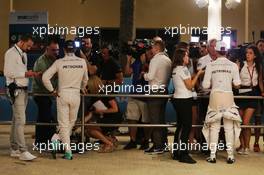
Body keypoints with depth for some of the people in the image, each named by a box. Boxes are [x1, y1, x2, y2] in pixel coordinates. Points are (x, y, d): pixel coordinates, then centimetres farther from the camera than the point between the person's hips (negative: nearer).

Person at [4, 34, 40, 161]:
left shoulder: (23, 54, 18)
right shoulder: (11, 53, -10)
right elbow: (8, 72, -17)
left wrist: (32, 74, 6)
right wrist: (25, 73, -16)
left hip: (24, 89, 9)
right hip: (16, 90, -9)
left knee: (16, 120, 11)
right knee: (20, 121, -12)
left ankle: (14, 149, 16)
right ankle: (23, 151, -12)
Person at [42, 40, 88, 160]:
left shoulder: (59, 62, -6)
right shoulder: (82, 62, 0)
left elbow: (45, 77, -10)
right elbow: (85, 79, 15)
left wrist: (52, 90, 2)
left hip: (62, 94, -1)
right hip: (76, 94, 1)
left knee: (64, 123, 4)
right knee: (71, 122, 18)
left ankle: (68, 151, -3)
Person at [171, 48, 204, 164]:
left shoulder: (175, 69, 12)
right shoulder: (183, 69, -14)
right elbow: (190, 86, -13)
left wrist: (196, 75, 11)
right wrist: (198, 74, -6)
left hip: (177, 99, 9)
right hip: (185, 100, -9)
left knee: (180, 126, 13)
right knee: (187, 127, -5)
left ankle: (176, 153, 16)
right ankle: (183, 154, -5)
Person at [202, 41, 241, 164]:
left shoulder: (210, 65, -2)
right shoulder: (233, 65, 0)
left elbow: (205, 85, -3)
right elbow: (237, 84, -1)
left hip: (215, 96, 0)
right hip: (228, 96, 0)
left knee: (214, 127, 6)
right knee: (229, 127, 6)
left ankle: (212, 156, 7)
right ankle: (230, 156, 8)